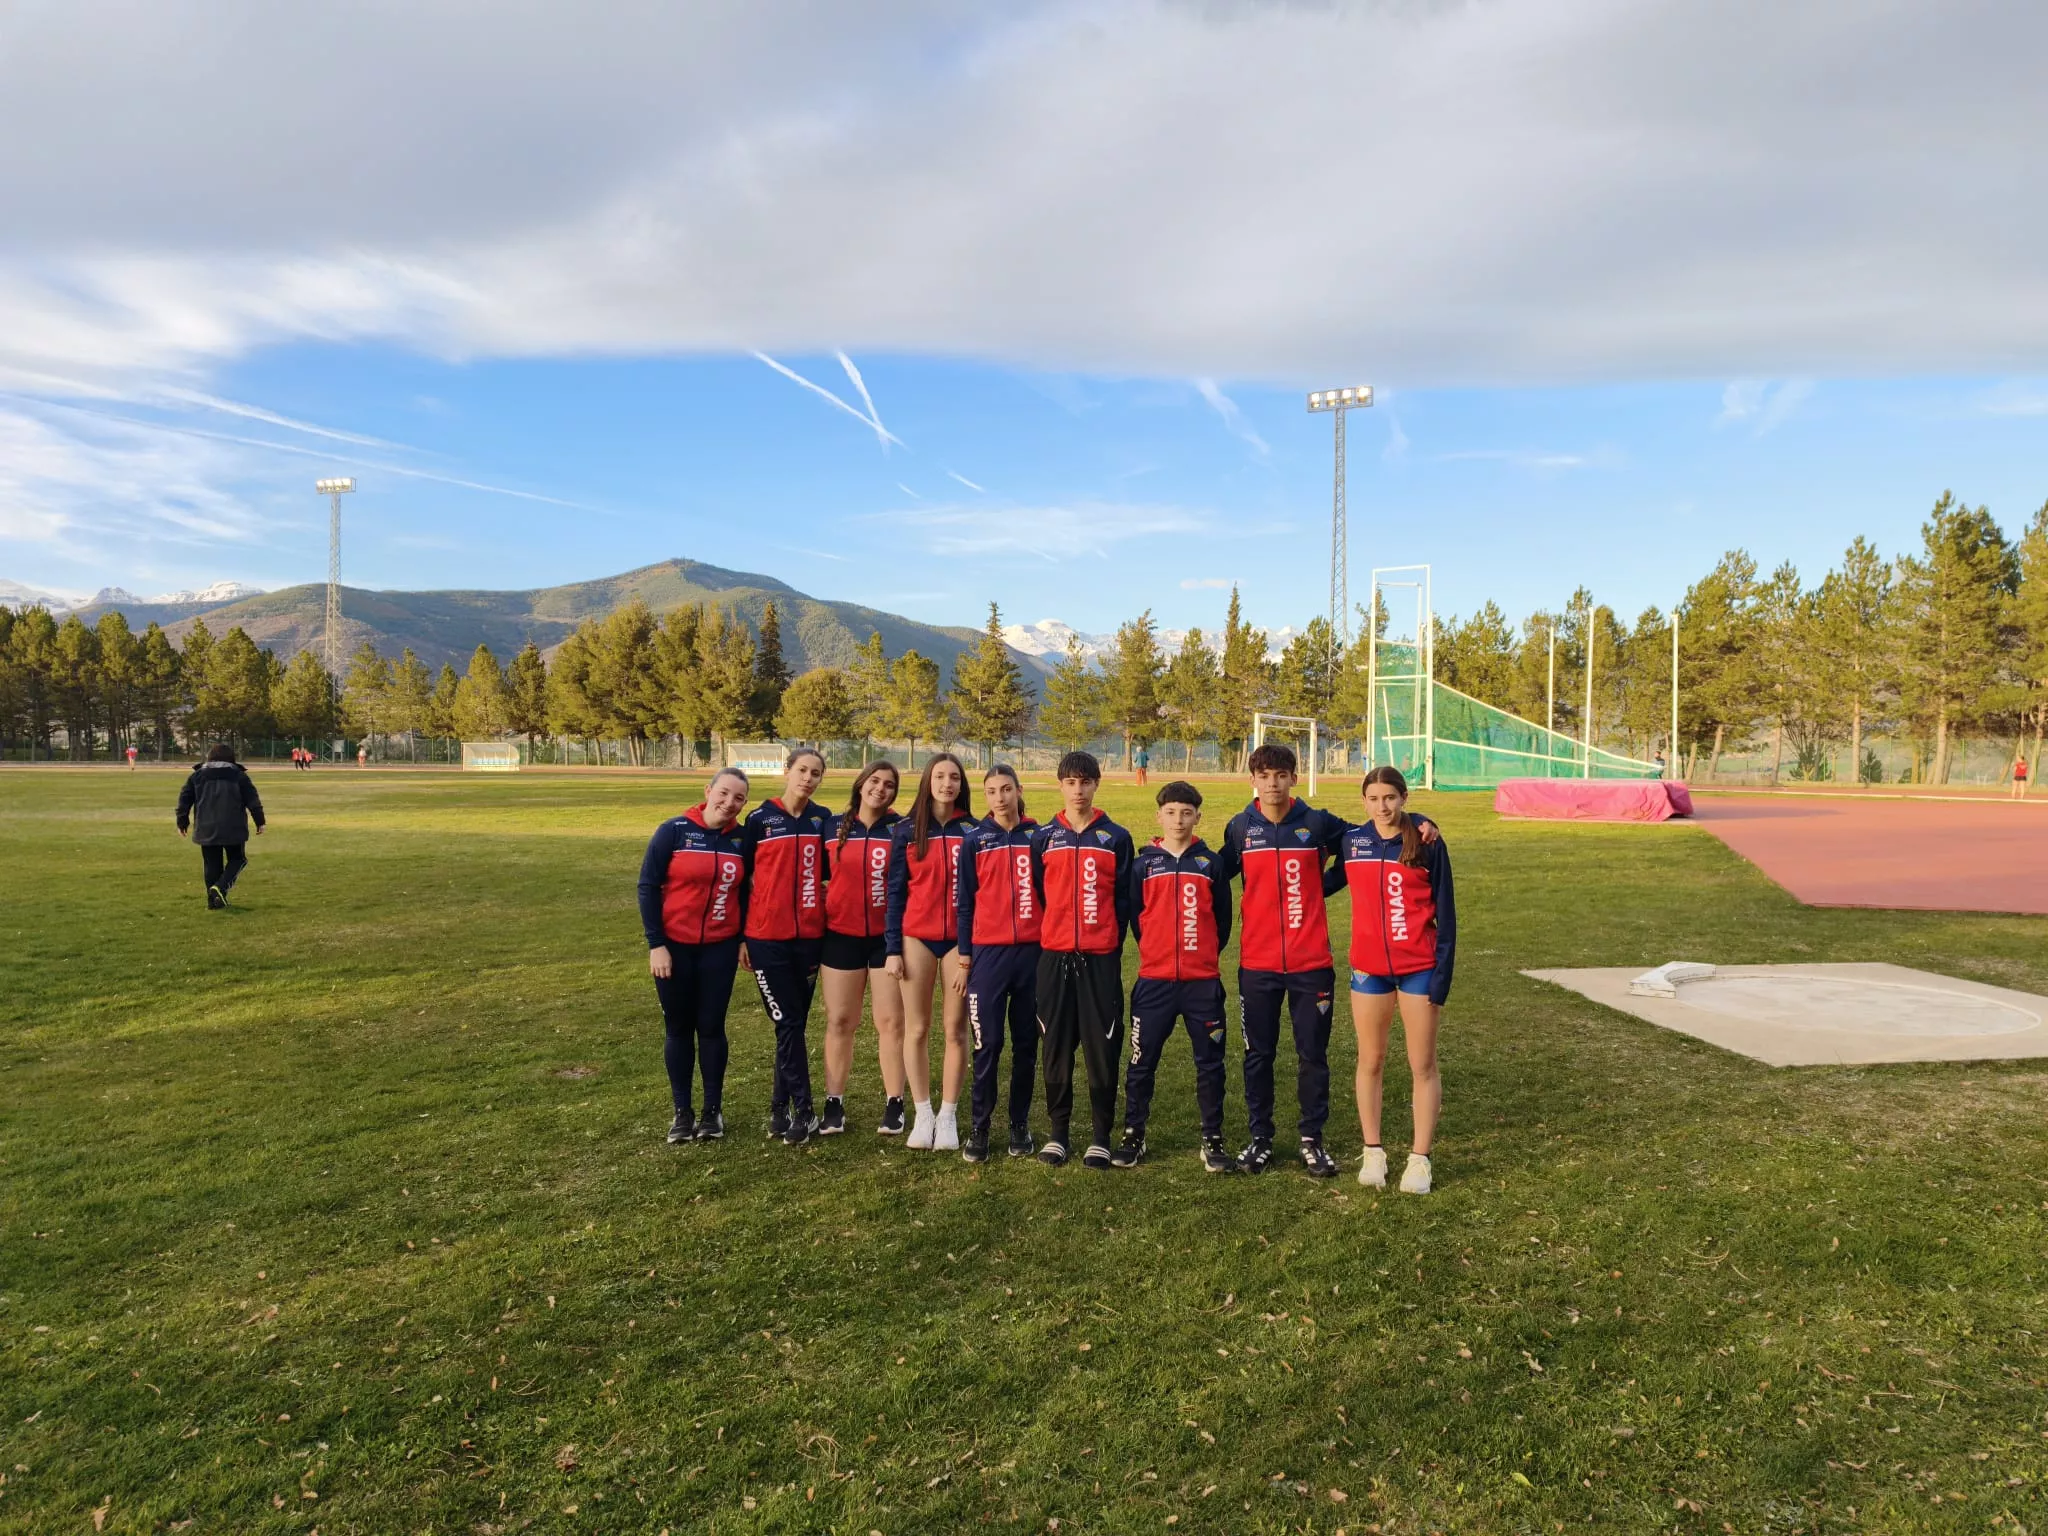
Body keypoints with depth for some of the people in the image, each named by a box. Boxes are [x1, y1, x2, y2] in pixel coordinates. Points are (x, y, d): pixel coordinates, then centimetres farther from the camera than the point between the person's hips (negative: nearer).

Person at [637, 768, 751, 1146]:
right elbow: (648, 887, -8)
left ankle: (713, 1110, 18)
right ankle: (682, 1112, 18)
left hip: (720, 949, 2)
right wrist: (655, 944, -10)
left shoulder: (742, 839, -1)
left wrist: (745, 937, 5)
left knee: (711, 1027, 6)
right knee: (678, 1028, 8)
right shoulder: (674, 831, -10)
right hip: (674, 947, -1)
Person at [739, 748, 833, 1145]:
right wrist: (739, 937, 1)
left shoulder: (823, 819, 6)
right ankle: (803, 1112, 5)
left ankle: (779, 1108, 20)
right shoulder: (759, 819, -2)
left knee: (795, 1023, 8)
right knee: (788, 1024, -3)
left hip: (810, 936, 3)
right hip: (768, 938, -3)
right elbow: (742, 880, 1)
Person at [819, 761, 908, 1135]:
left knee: (891, 1021, 3)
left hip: (888, 937, -1)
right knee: (839, 1021, 7)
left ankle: (894, 1105, 12)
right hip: (841, 936, 2)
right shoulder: (833, 828, 4)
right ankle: (834, 1104, 15)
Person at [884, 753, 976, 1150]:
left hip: (961, 939, 0)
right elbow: (895, 891, 4)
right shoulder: (906, 830, 3)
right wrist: (893, 948, -1)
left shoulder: (972, 830, 3)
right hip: (916, 938, 0)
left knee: (956, 1029, 3)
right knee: (917, 1028, 5)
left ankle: (949, 1116, 13)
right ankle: (922, 1114, 16)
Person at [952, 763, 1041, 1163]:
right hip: (988, 952, -1)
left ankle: (1020, 1125, 19)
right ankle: (978, 1127, 10)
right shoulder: (975, 841, 3)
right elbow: (965, 902, 4)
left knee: (1026, 1042, 8)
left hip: (1033, 951, 1)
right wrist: (964, 958, 1)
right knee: (987, 1043, -1)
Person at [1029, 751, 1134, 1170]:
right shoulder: (1044, 837, 7)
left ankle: (1101, 1136, 12)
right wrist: (1042, 940, 4)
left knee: (1102, 1047, 1)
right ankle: (1057, 1131, 18)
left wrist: (1113, 944, -1)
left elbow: (1124, 899, 4)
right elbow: (1035, 894, 9)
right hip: (1053, 955, 1)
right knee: (1056, 1045, 6)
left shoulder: (1116, 838, 4)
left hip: (1101, 958, -1)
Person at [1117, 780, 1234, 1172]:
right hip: (1154, 980, 0)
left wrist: (1206, 953, 9)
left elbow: (1223, 919, 10)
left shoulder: (1210, 864, 4)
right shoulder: (1144, 863, 2)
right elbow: (1134, 915, 9)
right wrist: (1155, 949, 10)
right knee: (1142, 1062, 6)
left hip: (1203, 981, 0)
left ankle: (1213, 1140, 16)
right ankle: (1133, 1136, 20)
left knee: (1210, 1062, 5)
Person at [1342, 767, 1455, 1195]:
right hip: (1368, 969, 3)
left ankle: (1420, 1159, 15)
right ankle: (1373, 1153, 23)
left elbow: (1444, 912, -5)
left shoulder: (1427, 843, -6)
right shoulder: (1352, 841, 2)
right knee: (1370, 1062, 10)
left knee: (1422, 1065, 5)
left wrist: (1442, 974, -8)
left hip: (1419, 968, -3)